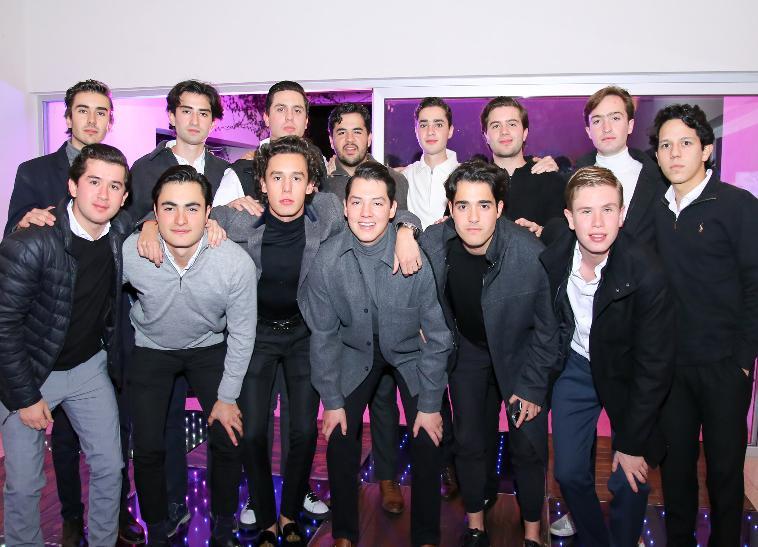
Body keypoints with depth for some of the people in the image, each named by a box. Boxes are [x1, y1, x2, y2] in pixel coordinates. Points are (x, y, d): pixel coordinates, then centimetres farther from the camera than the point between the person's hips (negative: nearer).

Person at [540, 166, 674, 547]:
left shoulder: (646, 273, -27)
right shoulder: (551, 260, -17)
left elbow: (654, 366, -21)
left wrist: (632, 443, -16)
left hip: (627, 374, -2)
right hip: (576, 366, 3)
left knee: (628, 482, 0)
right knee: (569, 472, 5)